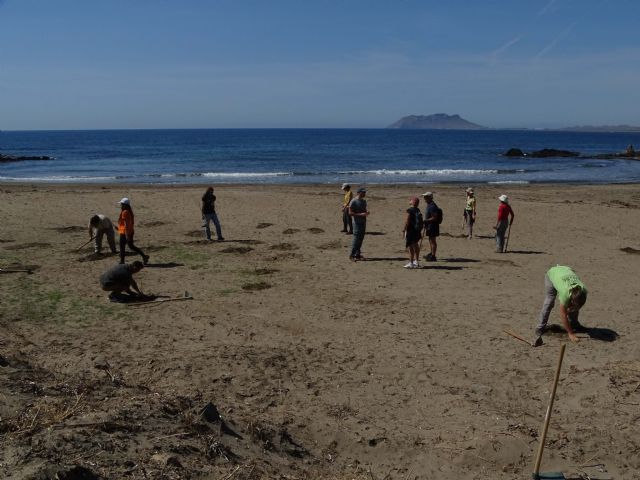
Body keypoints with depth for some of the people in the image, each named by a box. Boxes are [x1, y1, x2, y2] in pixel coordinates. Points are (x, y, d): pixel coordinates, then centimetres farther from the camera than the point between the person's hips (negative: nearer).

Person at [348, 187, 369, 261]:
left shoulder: (364, 201, 13)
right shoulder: (353, 202, -11)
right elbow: (350, 213, -15)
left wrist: (367, 212, 2)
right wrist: (360, 214, -22)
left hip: (363, 222, 8)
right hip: (357, 223, -8)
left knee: (361, 239, 9)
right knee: (356, 239, -9)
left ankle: (358, 254, 16)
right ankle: (352, 255, -3)